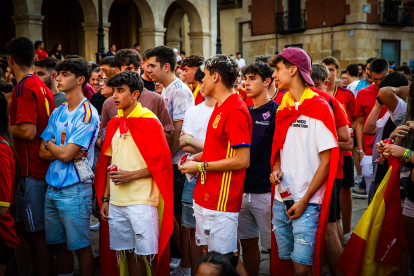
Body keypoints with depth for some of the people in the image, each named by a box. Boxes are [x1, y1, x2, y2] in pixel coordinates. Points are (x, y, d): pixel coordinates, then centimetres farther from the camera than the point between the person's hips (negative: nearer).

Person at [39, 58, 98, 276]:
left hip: (74, 189, -7)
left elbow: (65, 154, -17)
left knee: (80, 246, 3)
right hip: (52, 187, 7)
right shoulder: (58, 112, 11)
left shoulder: (87, 114, -12)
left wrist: (50, 144, 2)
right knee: (59, 245, 15)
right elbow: (42, 152, 6)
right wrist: (61, 150, -12)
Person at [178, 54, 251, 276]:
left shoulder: (236, 111, -17)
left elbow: (242, 160, -21)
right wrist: (197, 157, 8)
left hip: (221, 201, -10)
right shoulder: (219, 107, 14)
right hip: (205, 197, 10)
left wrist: (201, 166, -15)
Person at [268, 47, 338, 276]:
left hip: (307, 203, -6)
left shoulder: (319, 108, -8)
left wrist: (304, 201, -13)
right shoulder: (283, 108, 11)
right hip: (281, 200, 6)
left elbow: (326, 161, -9)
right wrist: (276, 169, -1)